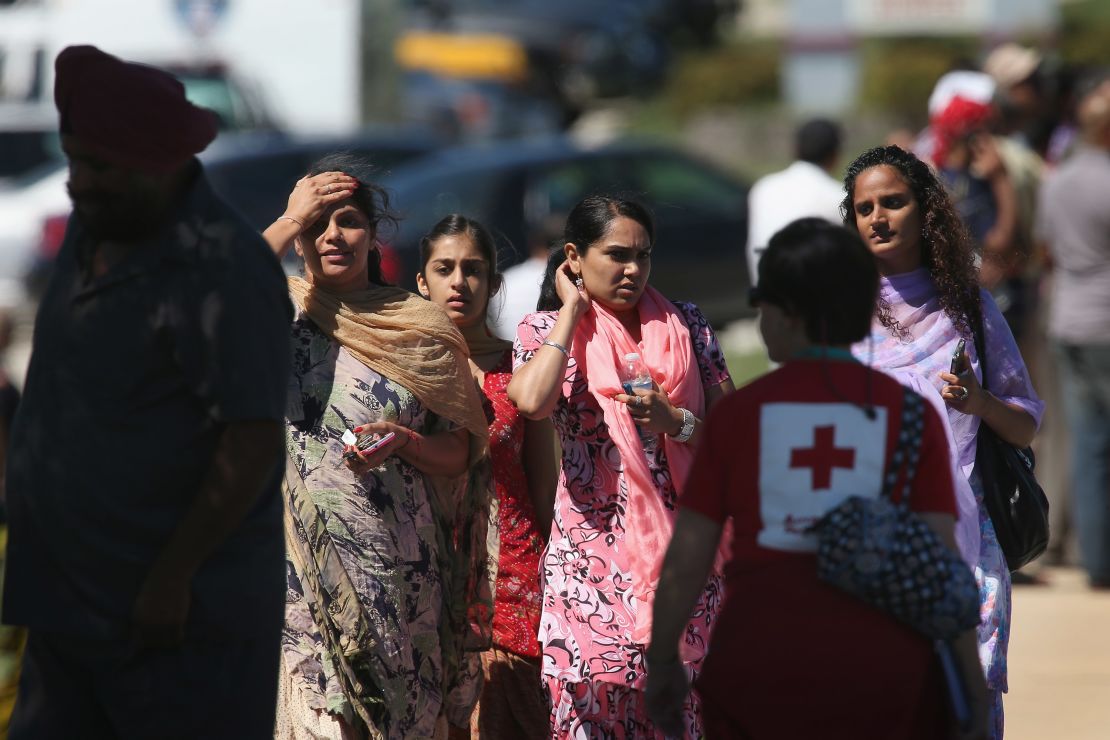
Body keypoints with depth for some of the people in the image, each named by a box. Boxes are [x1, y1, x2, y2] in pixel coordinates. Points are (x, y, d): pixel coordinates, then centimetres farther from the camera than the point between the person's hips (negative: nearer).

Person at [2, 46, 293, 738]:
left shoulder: (222, 272, -19)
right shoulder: (93, 229, 8)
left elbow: (253, 445, -22)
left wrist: (171, 577, -21)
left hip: (182, 612, -9)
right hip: (73, 603, 9)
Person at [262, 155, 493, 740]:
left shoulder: (420, 327, 8)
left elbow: (460, 451, 9)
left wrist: (402, 443, -12)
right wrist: (292, 220, -8)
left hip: (402, 571, 2)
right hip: (309, 572, -2)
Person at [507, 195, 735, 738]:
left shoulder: (685, 325, 9)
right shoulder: (547, 331, 4)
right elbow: (531, 401, -19)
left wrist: (675, 422, -13)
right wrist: (572, 311, -7)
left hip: (682, 547, 2)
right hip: (594, 551, -2)